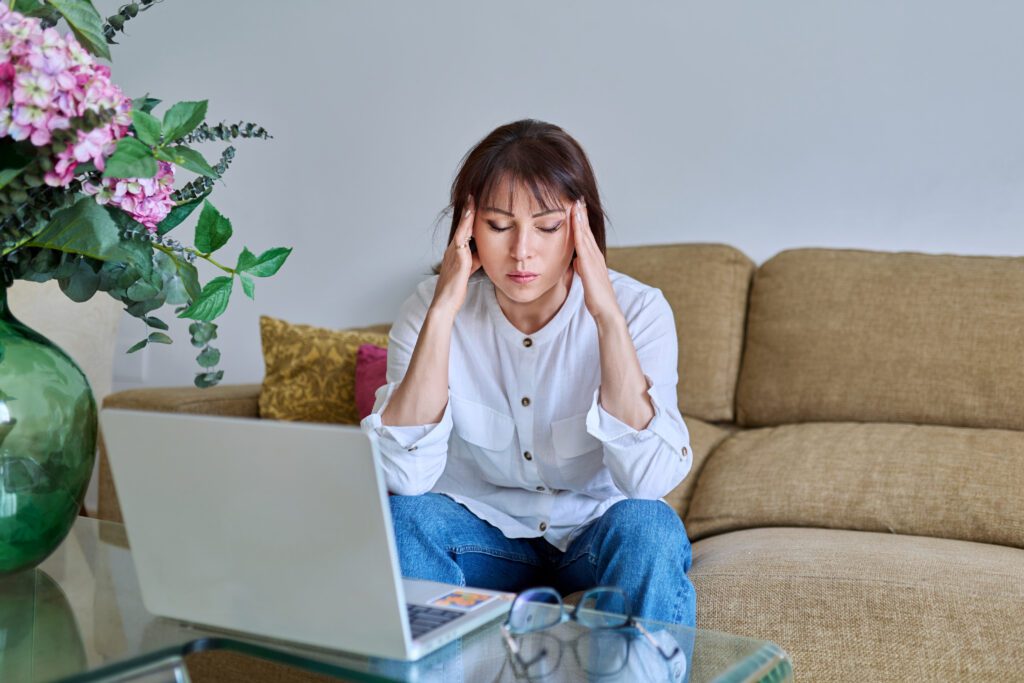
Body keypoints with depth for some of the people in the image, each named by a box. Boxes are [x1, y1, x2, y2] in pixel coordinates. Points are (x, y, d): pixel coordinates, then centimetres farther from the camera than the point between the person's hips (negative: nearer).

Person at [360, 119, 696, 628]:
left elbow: (651, 480, -29)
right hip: (485, 532, 1)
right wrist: (442, 313, -30)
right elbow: (405, 477, -26)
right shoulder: (430, 308, -13)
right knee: (404, 521, -28)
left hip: (595, 533, -1)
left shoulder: (637, 309, -16)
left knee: (649, 528, -32)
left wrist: (608, 315, -32)